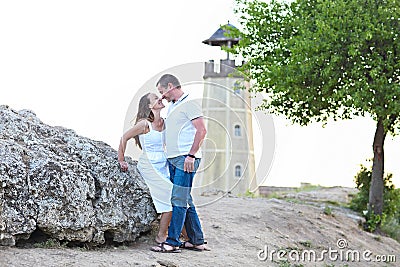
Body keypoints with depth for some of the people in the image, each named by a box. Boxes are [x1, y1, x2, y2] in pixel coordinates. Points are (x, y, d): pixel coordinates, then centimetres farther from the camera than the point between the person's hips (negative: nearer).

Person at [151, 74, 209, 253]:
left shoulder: (189, 104, -7)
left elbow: (201, 130, -15)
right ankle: (197, 241, 15)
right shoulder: (171, 106, 21)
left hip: (185, 159, -9)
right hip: (173, 159, 9)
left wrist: (191, 155, -20)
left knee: (179, 200, -11)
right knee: (185, 200, 10)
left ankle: (172, 242, -11)